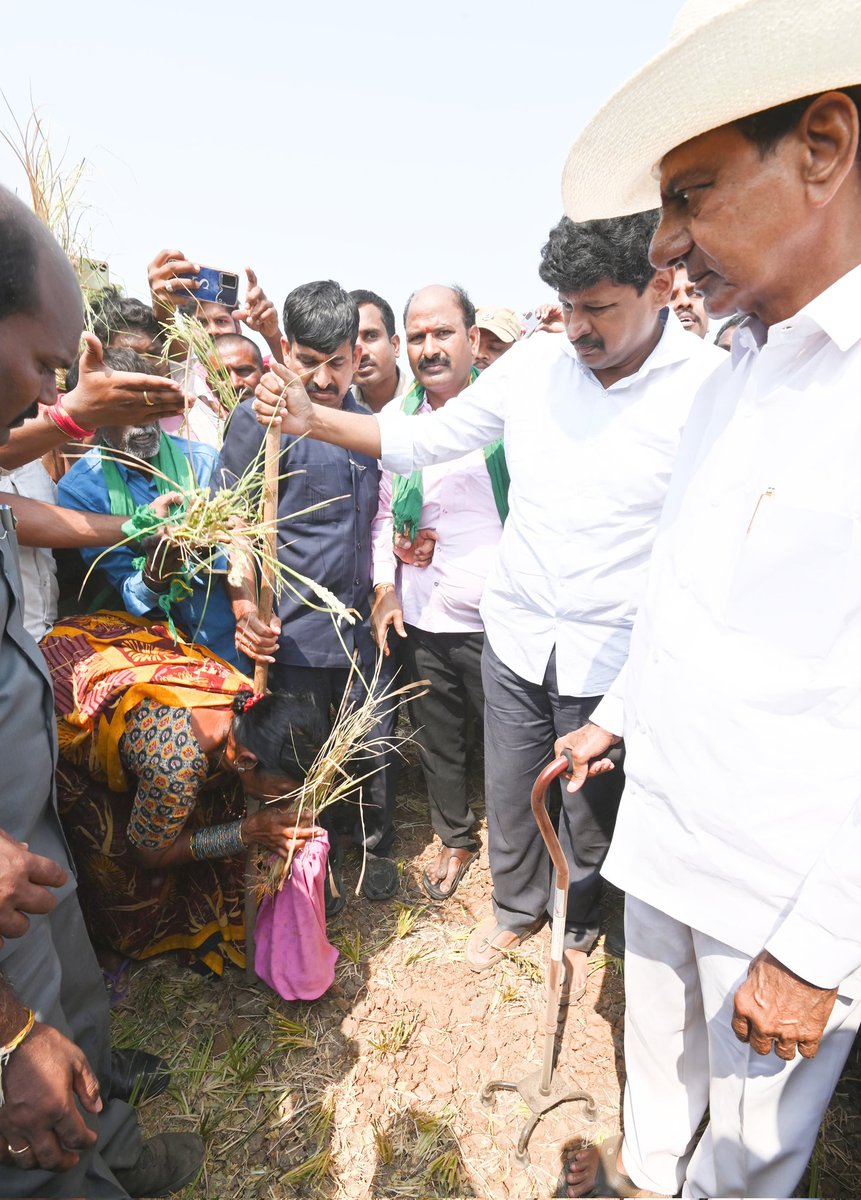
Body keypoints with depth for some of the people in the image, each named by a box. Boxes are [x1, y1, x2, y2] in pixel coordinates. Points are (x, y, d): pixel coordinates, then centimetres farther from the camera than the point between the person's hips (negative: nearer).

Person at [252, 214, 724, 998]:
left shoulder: (711, 386, -15)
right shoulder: (536, 362, -3)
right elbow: (427, 438, 2)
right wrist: (311, 417, -9)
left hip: (614, 656, -3)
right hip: (516, 634, 4)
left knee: (590, 808, 18)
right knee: (509, 792, 20)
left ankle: (576, 927, 48)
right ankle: (516, 906, 49)